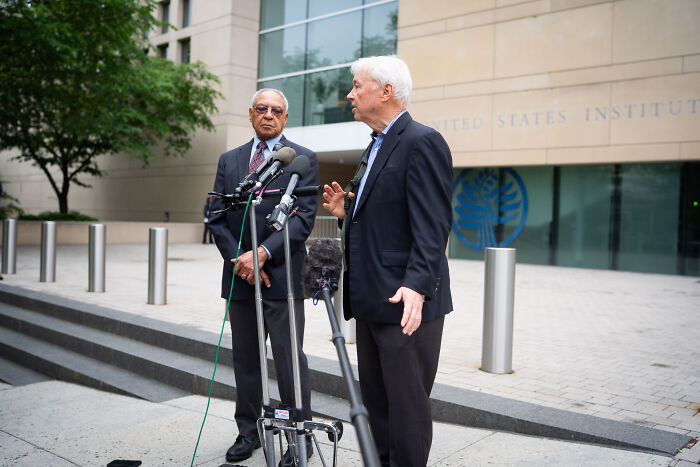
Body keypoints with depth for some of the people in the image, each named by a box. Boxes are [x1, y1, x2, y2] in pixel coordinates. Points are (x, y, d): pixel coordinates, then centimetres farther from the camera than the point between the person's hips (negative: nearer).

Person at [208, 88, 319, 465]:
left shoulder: (303, 159, 0)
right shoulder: (229, 160, 13)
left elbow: (304, 218, -9)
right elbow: (217, 217, 7)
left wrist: (262, 253, -18)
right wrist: (240, 260, -6)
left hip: (282, 275, -4)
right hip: (239, 276, 4)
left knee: (289, 359, 0)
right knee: (245, 359, 13)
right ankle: (248, 432, 27)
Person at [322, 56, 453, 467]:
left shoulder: (423, 142, -12)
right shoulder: (378, 145, 18)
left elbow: (432, 227, -21)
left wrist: (417, 285, -31)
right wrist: (347, 213, 7)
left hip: (406, 302, -10)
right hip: (372, 300, 10)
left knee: (407, 404, 1)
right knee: (376, 401, 18)